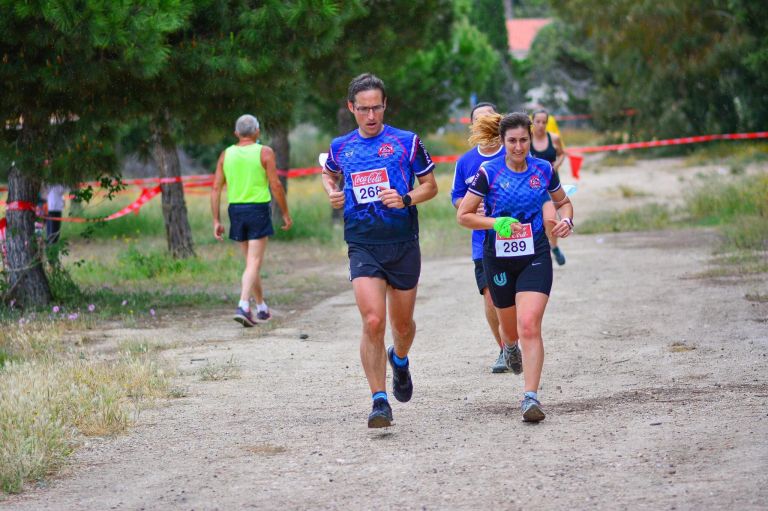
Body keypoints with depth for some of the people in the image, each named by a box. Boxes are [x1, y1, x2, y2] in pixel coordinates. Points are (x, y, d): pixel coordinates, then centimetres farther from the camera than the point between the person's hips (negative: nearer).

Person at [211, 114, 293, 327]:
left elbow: (216, 188, 4)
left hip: (236, 210, 4)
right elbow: (276, 186, -7)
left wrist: (216, 220, 7)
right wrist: (286, 213, 2)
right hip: (258, 209, -4)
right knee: (254, 263, -5)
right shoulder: (265, 152, -4)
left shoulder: (226, 154, 7)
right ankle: (243, 306, -20)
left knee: (250, 260, 17)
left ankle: (261, 307, 26)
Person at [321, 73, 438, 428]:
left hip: (403, 243, 0)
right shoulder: (340, 147, 8)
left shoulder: (406, 142, 1)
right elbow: (329, 173, 30)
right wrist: (332, 193, 8)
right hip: (362, 246, 0)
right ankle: (379, 401, -10)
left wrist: (407, 199, -12)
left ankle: (400, 360, 48)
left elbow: (430, 186, 7)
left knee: (402, 324, 12)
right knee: (373, 322, -16)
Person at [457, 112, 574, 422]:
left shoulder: (543, 170, -1)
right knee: (510, 327, 16)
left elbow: (563, 202, 18)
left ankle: (531, 397, -20)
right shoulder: (488, 173, -7)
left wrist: (566, 220, -4)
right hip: (498, 258, 1)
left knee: (529, 326, -18)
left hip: (535, 258, -1)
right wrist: (497, 222, -18)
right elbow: (463, 215, -4)